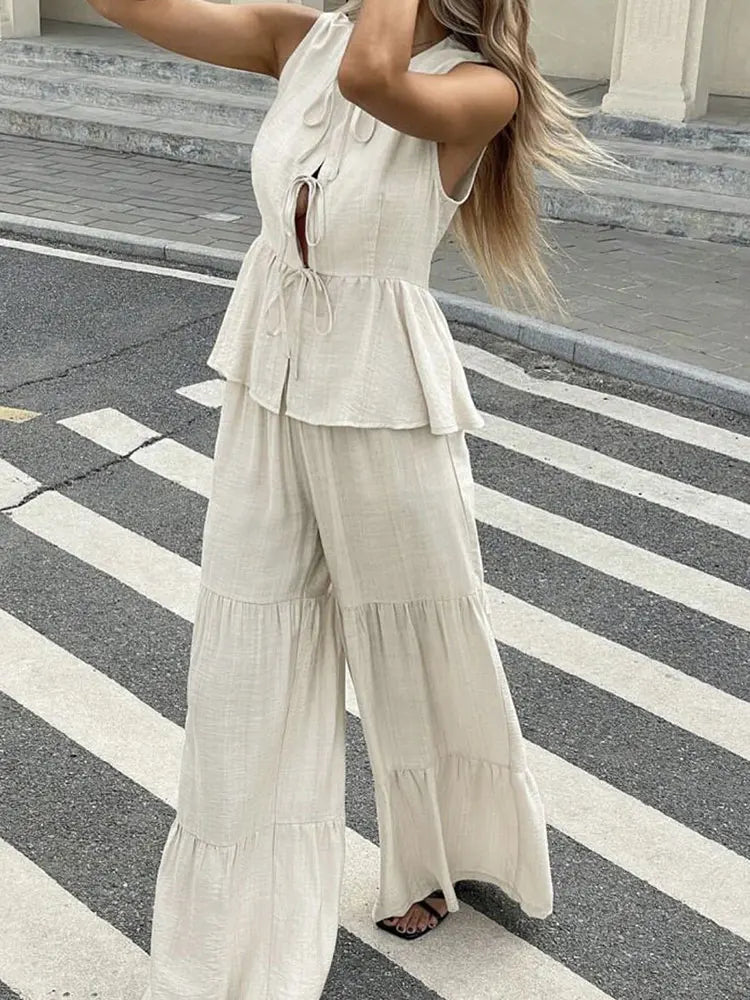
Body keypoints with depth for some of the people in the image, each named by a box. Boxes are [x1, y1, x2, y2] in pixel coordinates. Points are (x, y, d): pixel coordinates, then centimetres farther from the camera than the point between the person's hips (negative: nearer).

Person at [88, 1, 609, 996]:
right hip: (267, 390, 5)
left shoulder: (481, 87, -14)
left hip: (383, 400, -5)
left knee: (418, 645, 15)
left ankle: (437, 857, 46)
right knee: (246, 668, 10)